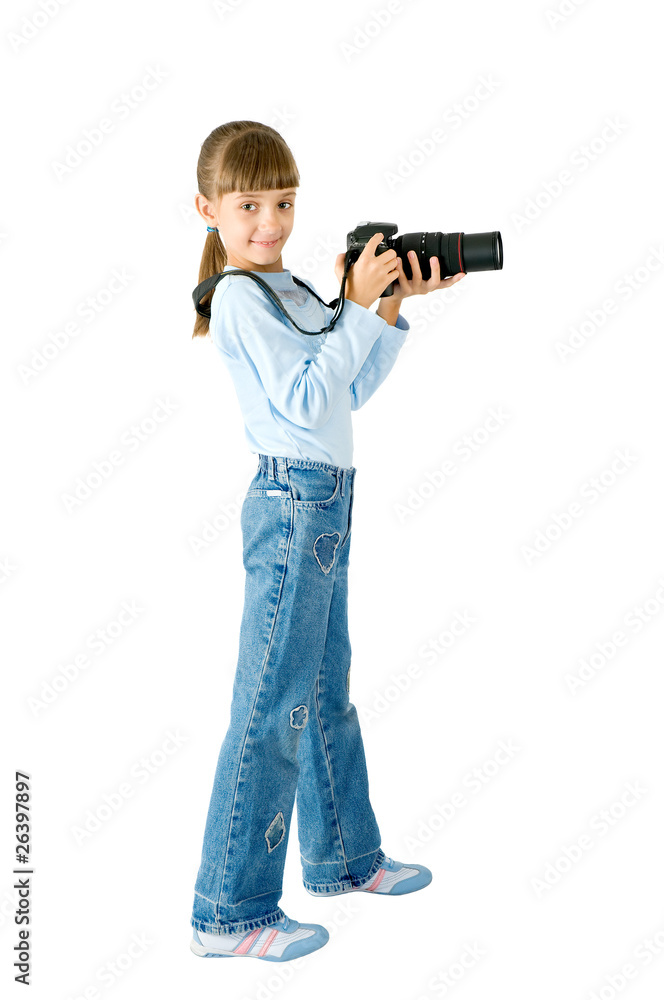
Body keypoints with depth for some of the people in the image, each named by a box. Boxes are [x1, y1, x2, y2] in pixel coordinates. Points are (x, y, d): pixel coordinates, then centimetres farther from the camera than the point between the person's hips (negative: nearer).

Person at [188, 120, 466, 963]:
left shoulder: (292, 289, 15)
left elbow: (353, 391, 16)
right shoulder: (240, 297, -13)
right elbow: (306, 400, -21)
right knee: (273, 710, -7)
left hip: (323, 505, 10)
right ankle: (230, 912, 2)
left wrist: (391, 308, 6)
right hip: (293, 503, -10)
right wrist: (360, 309, -18)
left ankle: (341, 857, 34)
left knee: (327, 693, 19)